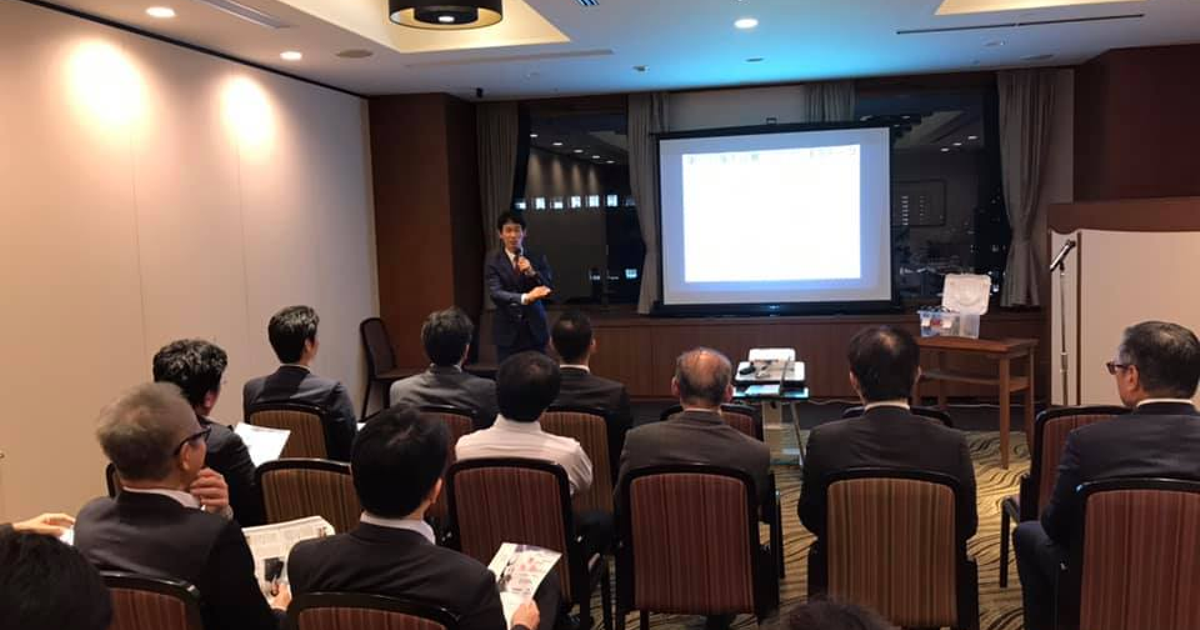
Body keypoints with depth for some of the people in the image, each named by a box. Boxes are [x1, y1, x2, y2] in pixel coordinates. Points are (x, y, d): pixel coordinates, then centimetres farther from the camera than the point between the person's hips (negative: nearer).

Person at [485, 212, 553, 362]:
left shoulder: (537, 259, 6)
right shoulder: (493, 262, 0)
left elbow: (548, 288, 0)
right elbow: (495, 293, -14)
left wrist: (532, 273, -19)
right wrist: (524, 298, -31)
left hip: (534, 329, 2)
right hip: (508, 330, -1)